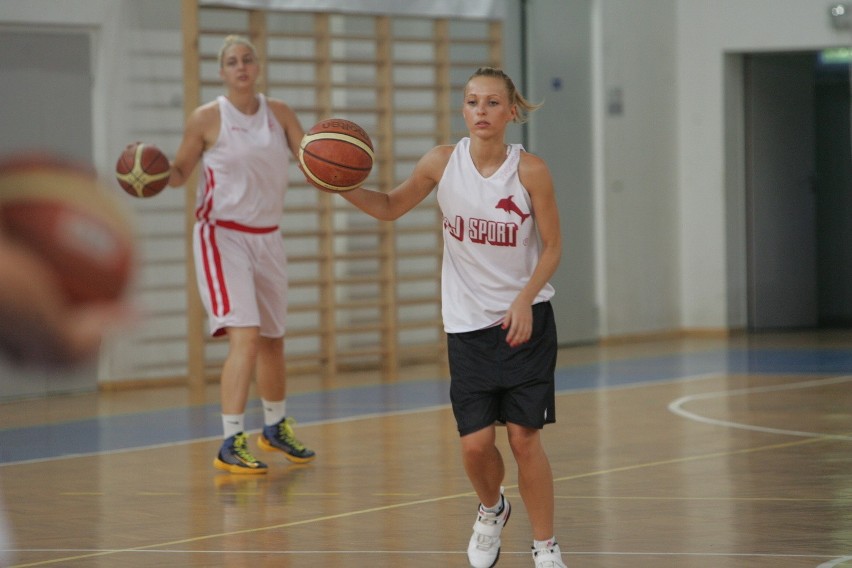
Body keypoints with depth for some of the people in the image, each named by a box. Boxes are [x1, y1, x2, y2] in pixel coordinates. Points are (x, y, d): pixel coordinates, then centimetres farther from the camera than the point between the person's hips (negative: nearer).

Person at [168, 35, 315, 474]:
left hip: (267, 237, 5)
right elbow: (180, 170, 0)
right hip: (223, 235, -5)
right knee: (245, 337, -20)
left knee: (272, 339, 18)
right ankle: (231, 445, -19)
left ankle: (275, 427, 40)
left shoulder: (278, 114, 4)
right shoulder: (206, 119, -7)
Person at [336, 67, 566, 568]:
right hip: (468, 321, 2)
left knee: (524, 438, -4)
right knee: (476, 443, -3)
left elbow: (553, 246, -4)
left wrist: (524, 300, -18)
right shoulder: (443, 163, -6)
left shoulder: (530, 170, -11)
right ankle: (492, 510, 31)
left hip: (526, 319, -2)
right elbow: (390, 207, 8)